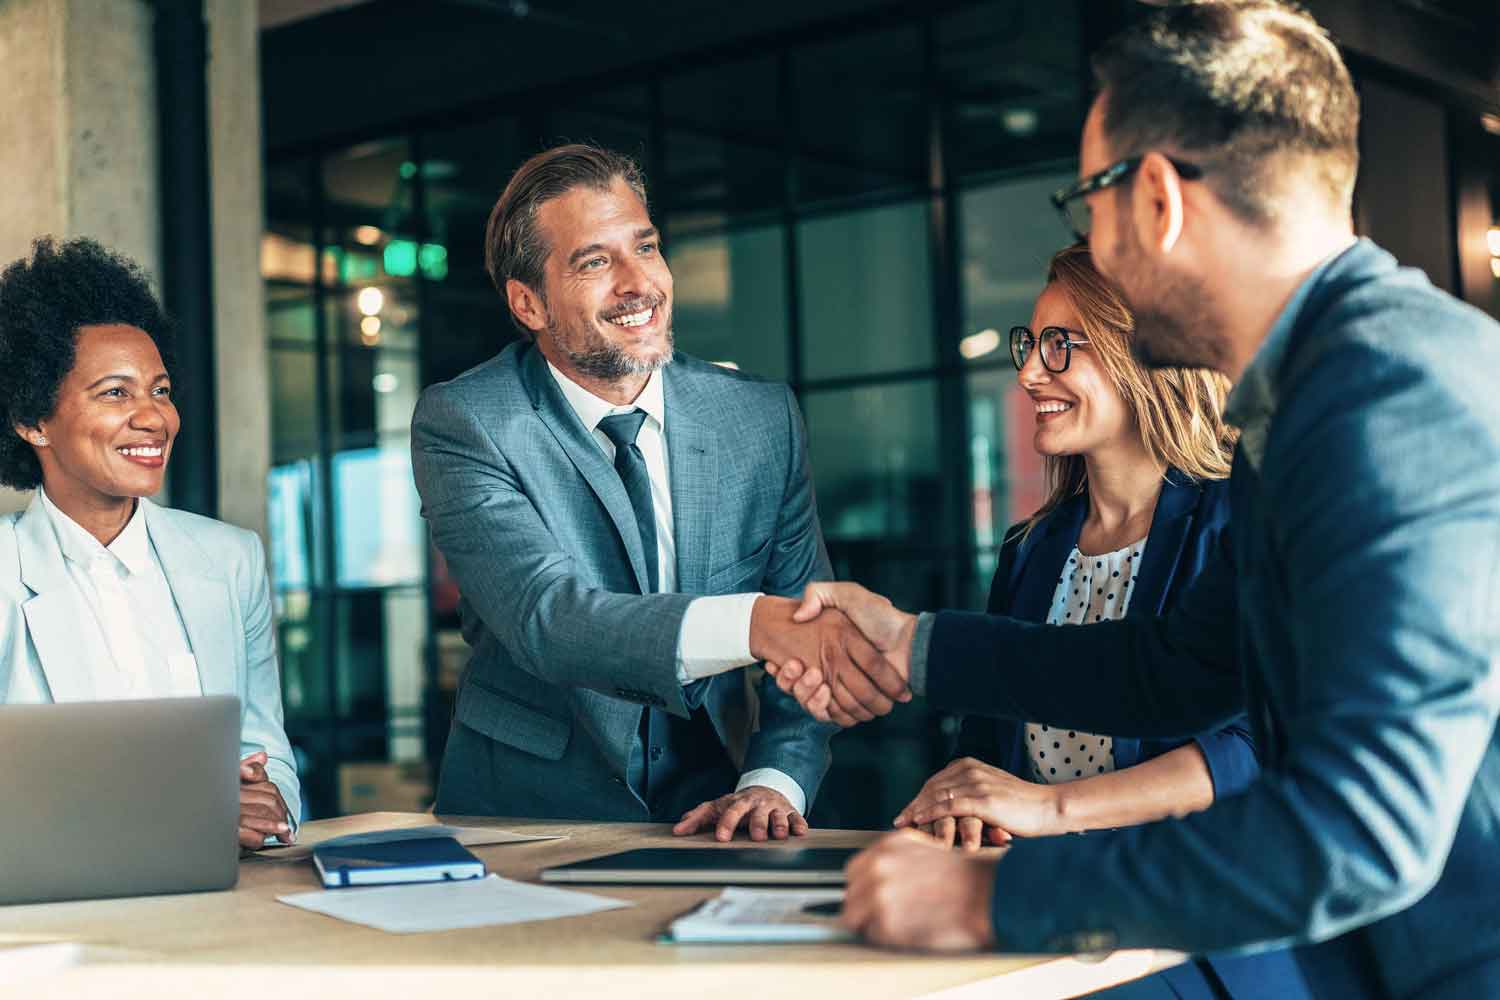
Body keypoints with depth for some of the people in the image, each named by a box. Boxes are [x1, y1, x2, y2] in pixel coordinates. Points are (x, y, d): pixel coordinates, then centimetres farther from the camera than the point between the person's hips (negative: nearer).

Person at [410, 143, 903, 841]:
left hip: (705, 813, 3)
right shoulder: (463, 424, -9)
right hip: (522, 818, -3)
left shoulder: (763, 419, 2)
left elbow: (809, 638, 2)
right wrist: (754, 623, -38)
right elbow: (543, 618, -24)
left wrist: (772, 783, -17)